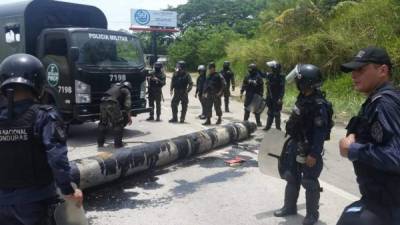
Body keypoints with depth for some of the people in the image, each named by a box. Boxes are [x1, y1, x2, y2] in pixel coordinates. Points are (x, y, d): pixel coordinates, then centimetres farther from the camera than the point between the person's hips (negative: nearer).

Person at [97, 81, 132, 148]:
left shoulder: (114, 86, 36)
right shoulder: (126, 91, 18)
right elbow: (127, 105, 7)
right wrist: (129, 117, 12)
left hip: (103, 103, 6)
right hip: (112, 104, -6)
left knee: (103, 123, 19)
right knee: (118, 124, 7)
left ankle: (100, 143, 25)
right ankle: (118, 144, 8)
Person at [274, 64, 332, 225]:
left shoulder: (319, 104, -22)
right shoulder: (302, 97, 4)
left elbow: (320, 132, -24)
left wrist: (313, 154, -24)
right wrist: (290, 142, 18)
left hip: (309, 148, -9)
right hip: (295, 145, 9)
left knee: (309, 182, 5)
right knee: (291, 177, 18)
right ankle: (289, 207, 35)